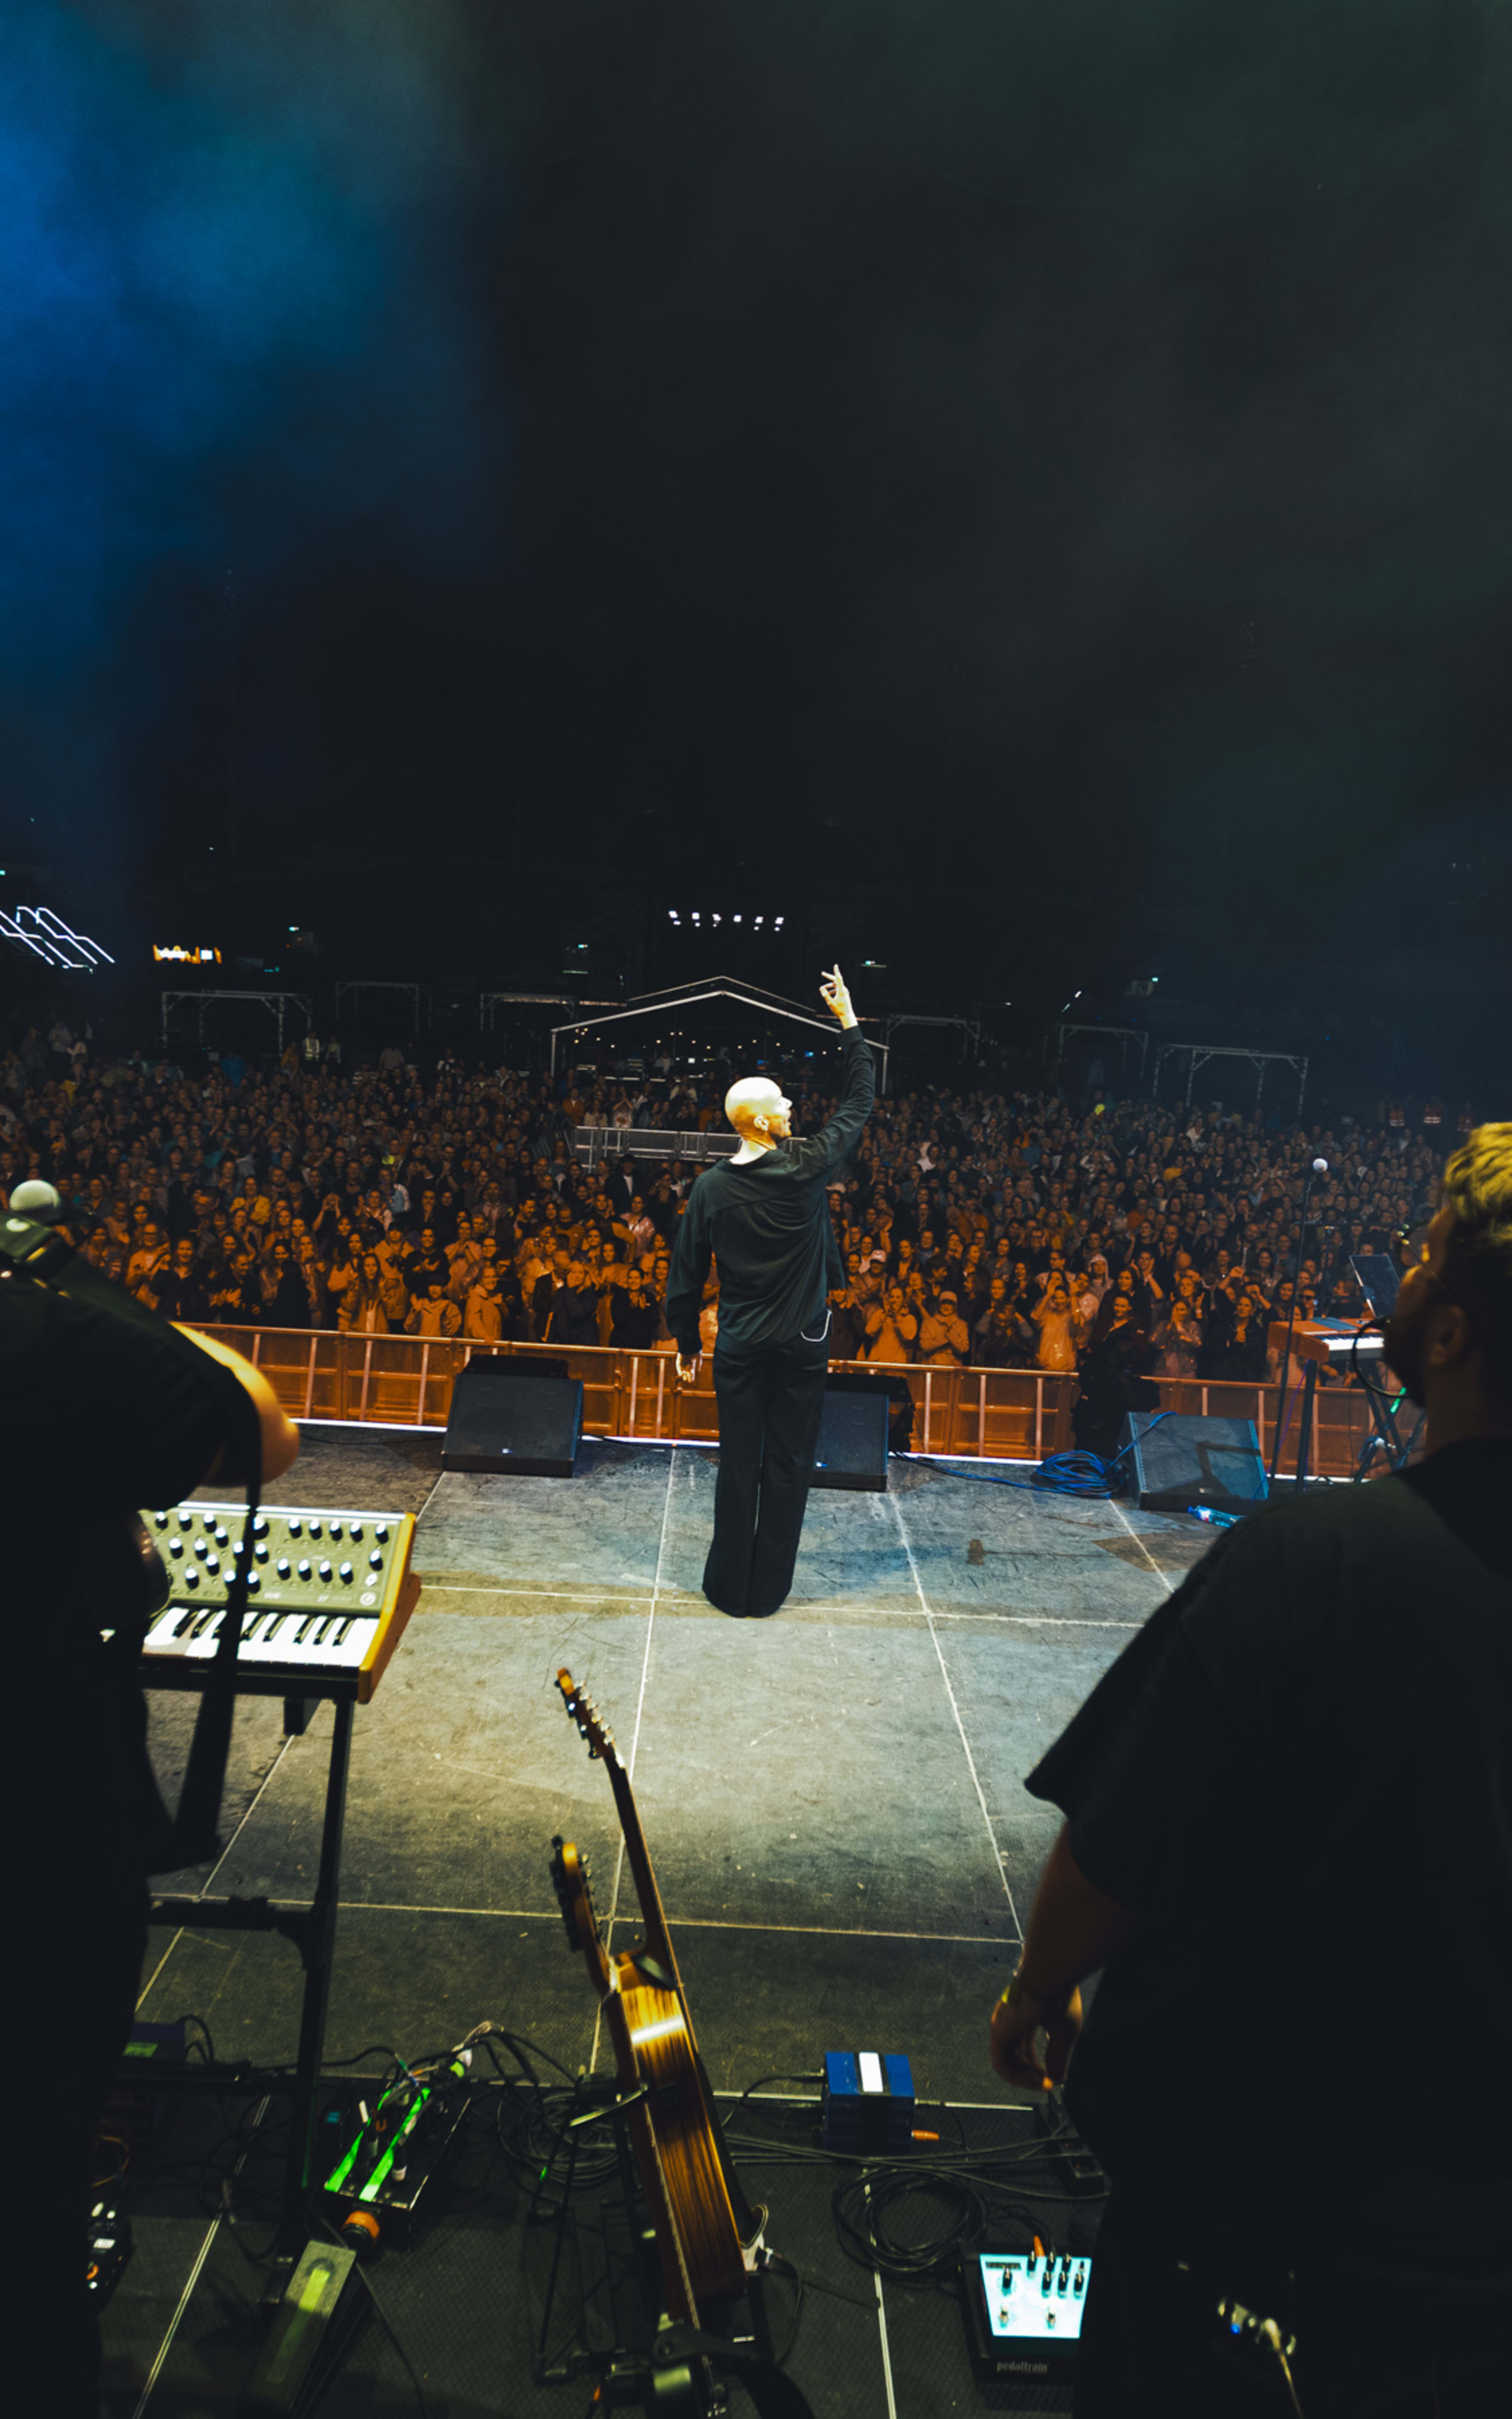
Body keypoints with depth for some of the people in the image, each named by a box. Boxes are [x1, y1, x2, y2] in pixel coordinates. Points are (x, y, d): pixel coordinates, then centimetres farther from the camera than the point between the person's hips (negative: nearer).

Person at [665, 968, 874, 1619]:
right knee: (788, 1466, 8)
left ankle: (729, 1587, 19)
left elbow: (687, 1276, 0)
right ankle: (768, 1590, 17)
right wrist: (848, 1021, 9)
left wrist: (686, 1344, 12)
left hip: (739, 1345, 2)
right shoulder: (808, 1168, -12)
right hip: (802, 1344, -2)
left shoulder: (710, 1188, -5)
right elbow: (860, 1101, 1)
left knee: (738, 1466, 10)